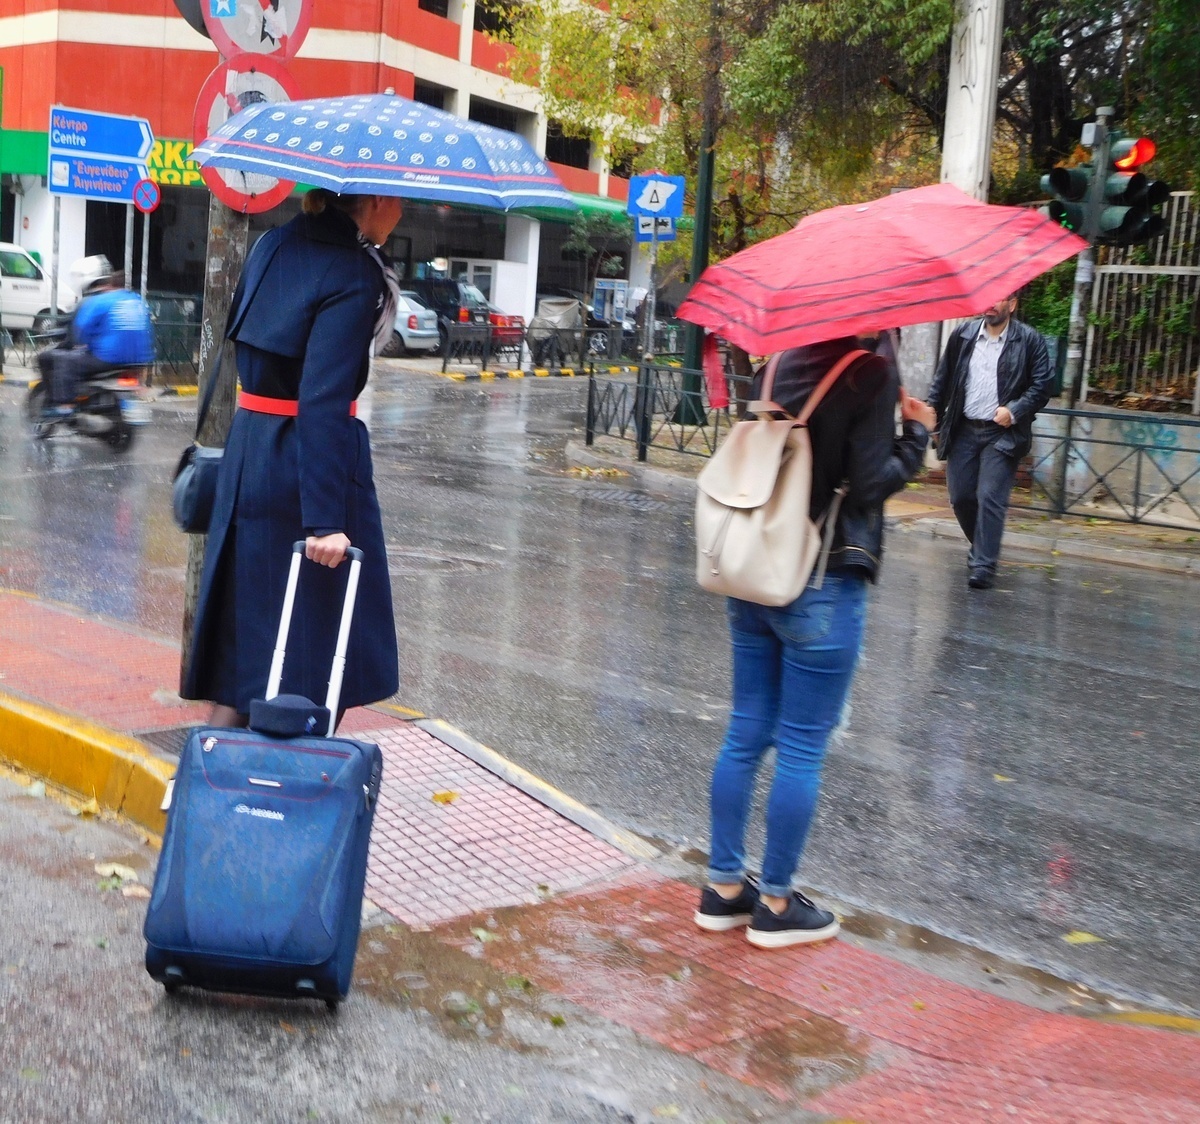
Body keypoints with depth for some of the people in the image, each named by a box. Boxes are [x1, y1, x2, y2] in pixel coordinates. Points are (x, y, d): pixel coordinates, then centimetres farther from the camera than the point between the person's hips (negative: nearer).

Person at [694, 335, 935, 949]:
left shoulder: (785, 363, 7)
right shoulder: (871, 374, -13)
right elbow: (869, 484, -17)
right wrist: (917, 433, 0)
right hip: (823, 586, -7)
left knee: (745, 735, 14)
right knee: (802, 749, 4)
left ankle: (724, 887, 23)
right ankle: (776, 905, 15)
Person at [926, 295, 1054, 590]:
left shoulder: (1029, 341, -2)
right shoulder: (962, 335, 7)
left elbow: (1041, 387, -4)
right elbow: (943, 380, 11)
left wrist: (1014, 411, -16)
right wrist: (933, 419, 8)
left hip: (1002, 433, -4)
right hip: (963, 430, 4)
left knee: (990, 497, -11)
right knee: (960, 496, 6)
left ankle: (984, 565, -7)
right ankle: (981, 547, 30)